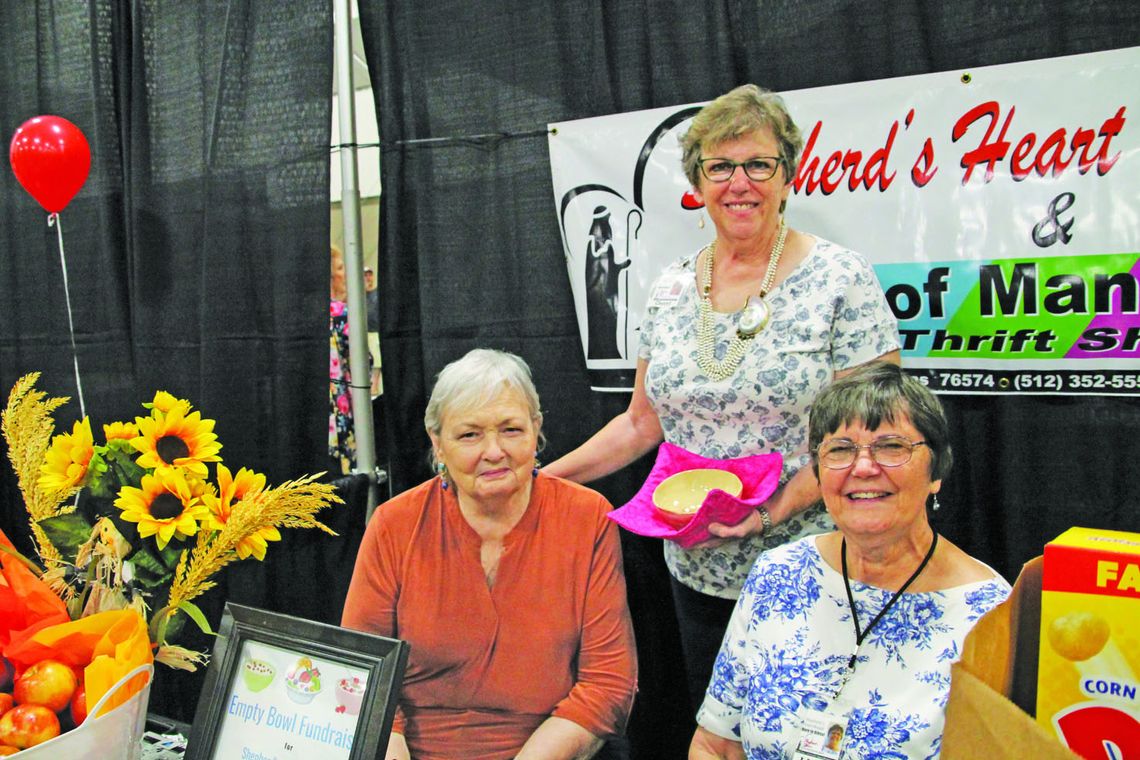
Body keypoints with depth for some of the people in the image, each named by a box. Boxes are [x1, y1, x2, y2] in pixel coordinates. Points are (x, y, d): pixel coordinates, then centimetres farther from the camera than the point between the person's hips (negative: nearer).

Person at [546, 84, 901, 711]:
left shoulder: (839, 280, -9)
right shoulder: (671, 289, 6)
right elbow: (643, 423, 12)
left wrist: (779, 506, -23)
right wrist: (543, 476, 3)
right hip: (697, 572, 5)